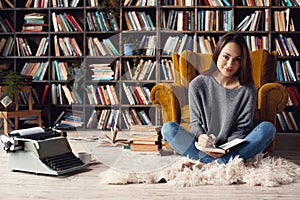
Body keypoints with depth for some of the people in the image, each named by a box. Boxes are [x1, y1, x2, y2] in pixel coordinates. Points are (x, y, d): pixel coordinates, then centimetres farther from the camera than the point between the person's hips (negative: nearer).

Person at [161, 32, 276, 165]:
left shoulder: (248, 90, -2)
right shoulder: (198, 84, -1)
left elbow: (243, 127, -1)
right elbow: (195, 123, 1)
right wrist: (200, 136, -24)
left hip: (232, 148, 0)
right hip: (203, 148, 0)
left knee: (267, 128, -24)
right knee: (168, 128, -22)